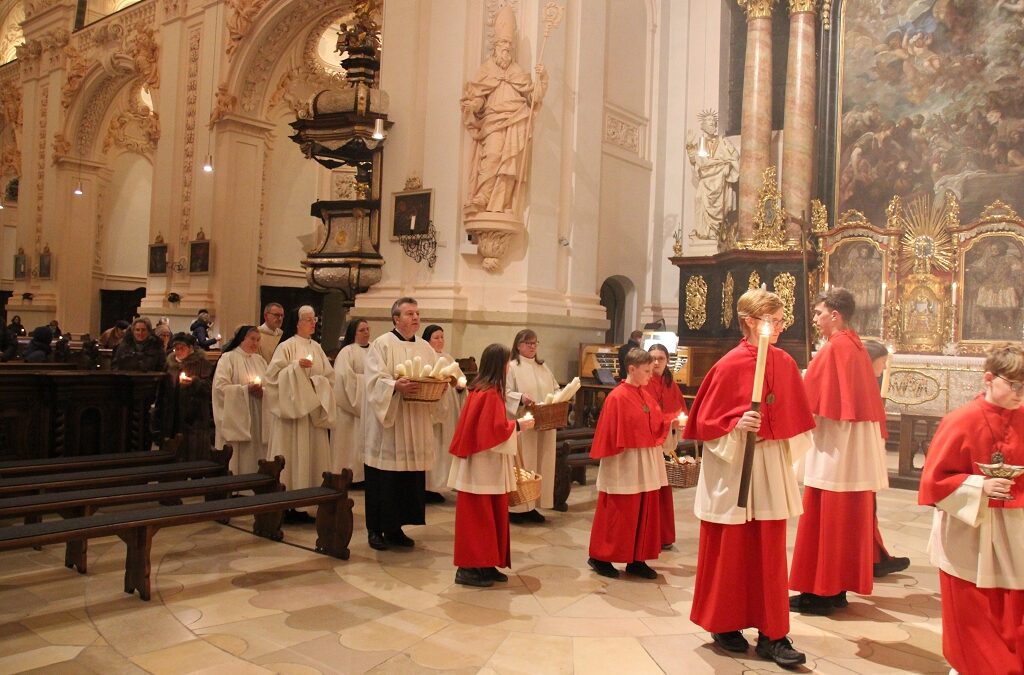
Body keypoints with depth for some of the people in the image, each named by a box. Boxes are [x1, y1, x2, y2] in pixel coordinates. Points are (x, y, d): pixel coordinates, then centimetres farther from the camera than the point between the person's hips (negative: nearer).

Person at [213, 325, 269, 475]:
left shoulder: (260, 360, 15)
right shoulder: (228, 358, -3)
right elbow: (220, 387, -13)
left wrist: (263, 391, -9)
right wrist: (245, 389, -19)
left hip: (258, 420, 5)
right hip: (235, 418, -5)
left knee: (255, 458, 4)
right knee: (238, 459, -4)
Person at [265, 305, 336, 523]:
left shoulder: (317, 348, 13)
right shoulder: (286, 346, -5)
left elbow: (329, 376, 12)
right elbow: (274, 374, -11)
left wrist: (318, 383, -7)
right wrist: (296, 366, -21)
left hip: (314, 409, 6)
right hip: (292, 408, -6)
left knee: (312, 454, 5)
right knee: (292, 454, -5)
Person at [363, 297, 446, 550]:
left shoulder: (426, 348, 13)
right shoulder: (382, 344, -4)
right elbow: (374, 380, -13)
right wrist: (395, 386, -30)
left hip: (415, 425, 5)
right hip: (387, 423, -5)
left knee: (410, 477, 6)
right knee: (384, 478, -1)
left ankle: (395, 527, 19)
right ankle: (375, 529, 12)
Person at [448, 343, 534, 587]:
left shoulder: (479, 389, 10)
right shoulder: (491, 394, -18)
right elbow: (495, 429, -21)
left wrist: (510, 424, 16)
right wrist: (518, 425, -8)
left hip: (482, 465, 9)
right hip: (484, 467, -9)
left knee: (489, 517, 13)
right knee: (479, 518, -2)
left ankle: (485, 565, 19)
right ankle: (469, 568, 4)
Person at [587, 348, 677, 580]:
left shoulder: (646, 396, 9)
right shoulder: (617, 397, -15)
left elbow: (656, 426, 12)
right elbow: (611, 434, -14)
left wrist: (671, 424, -5)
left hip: (647, 465, 8)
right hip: (624, 465, -8)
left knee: (645, 513, 11)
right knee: (617, 514, 1)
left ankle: (636, 560, 21)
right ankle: (600, 557, 15)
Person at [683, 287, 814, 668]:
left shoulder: (784, 363, 4)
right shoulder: (730, 366, -12)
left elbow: (793, 416, 12)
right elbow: (706, 422, -9)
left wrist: (788, 458, 8)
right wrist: (737, 426, -25)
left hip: (771, 469, 5)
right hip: (734, 469, -5)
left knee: (770, 552, 8)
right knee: (730, 552, 7)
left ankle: (772, 634, 15)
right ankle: (724, 626, 23)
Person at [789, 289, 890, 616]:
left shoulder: (833, 348, -14)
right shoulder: (858, 347, 13)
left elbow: (809, 399, -12)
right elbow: (868, 401, 17)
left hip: (833, 448, -9)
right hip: (856, 448, 9)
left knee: (823, 520, -2)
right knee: (847, 520, 13)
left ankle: (819, 592, 3)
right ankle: (838, 588, 21)